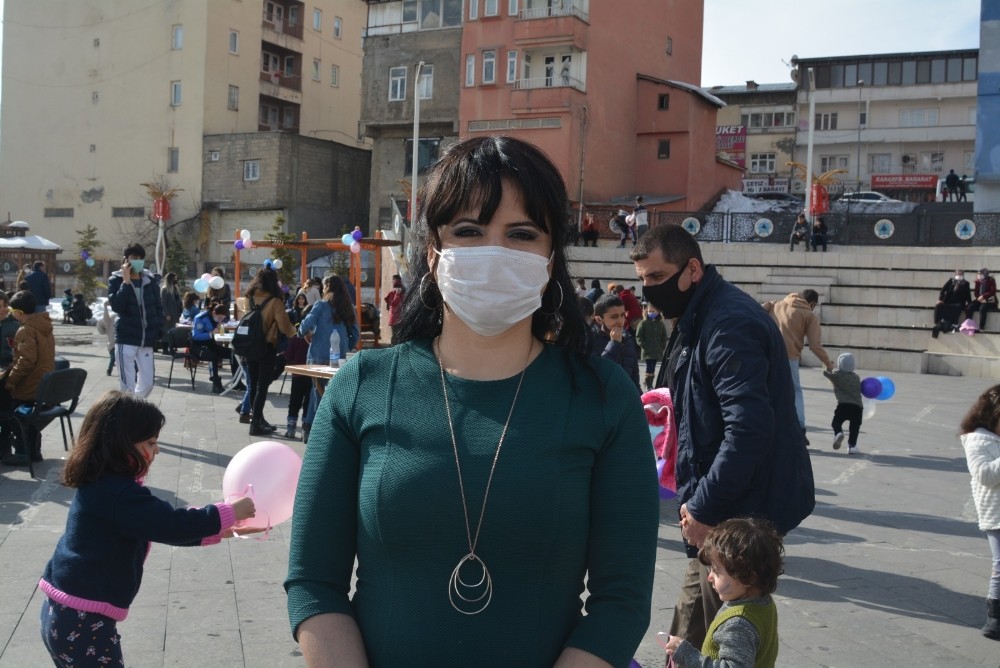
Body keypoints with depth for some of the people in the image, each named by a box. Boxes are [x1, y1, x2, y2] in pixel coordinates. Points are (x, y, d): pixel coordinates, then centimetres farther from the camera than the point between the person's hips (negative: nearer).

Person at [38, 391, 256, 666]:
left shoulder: (103, 485, 11)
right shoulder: (118, 493, -21)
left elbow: (161, 526, 17)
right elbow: (171, 524, -24)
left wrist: (215, 531, 14)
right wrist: (228, 513, -12)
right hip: (82, 622, -10)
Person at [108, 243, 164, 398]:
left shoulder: (151, 280, 7)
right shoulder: (116, 280, -3)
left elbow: (158, 307, 12)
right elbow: (117, 306, -17)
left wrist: (160, 330, 2)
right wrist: (126, 282, -18)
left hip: (146, 339, 4)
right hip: (126, 339, -4)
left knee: (147, 383, 8)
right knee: (128, 385, -6)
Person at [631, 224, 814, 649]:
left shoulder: (729, 325, -21)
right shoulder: (696, 318, 12)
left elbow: (748, 428, -28)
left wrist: (704, 506, -22)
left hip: (740, 513, -10)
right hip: (717, 506, 10)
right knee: (690, 637, 18)